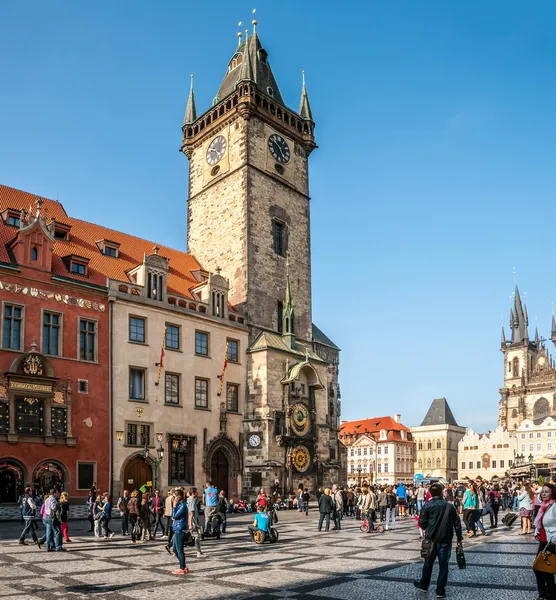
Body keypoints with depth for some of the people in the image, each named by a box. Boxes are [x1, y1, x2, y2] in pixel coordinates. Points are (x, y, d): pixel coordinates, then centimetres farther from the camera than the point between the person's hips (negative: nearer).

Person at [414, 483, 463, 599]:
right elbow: (457, 523, 1)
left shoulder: (427, 506, -7)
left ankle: (423, 585, 30)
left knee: (428, 563, 16)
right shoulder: (449, 506, -1)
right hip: (446, 540, 1)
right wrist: (459, 538, 10)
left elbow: (422, 523, -8)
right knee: (443, 565, 7)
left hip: (431, 539, 0)